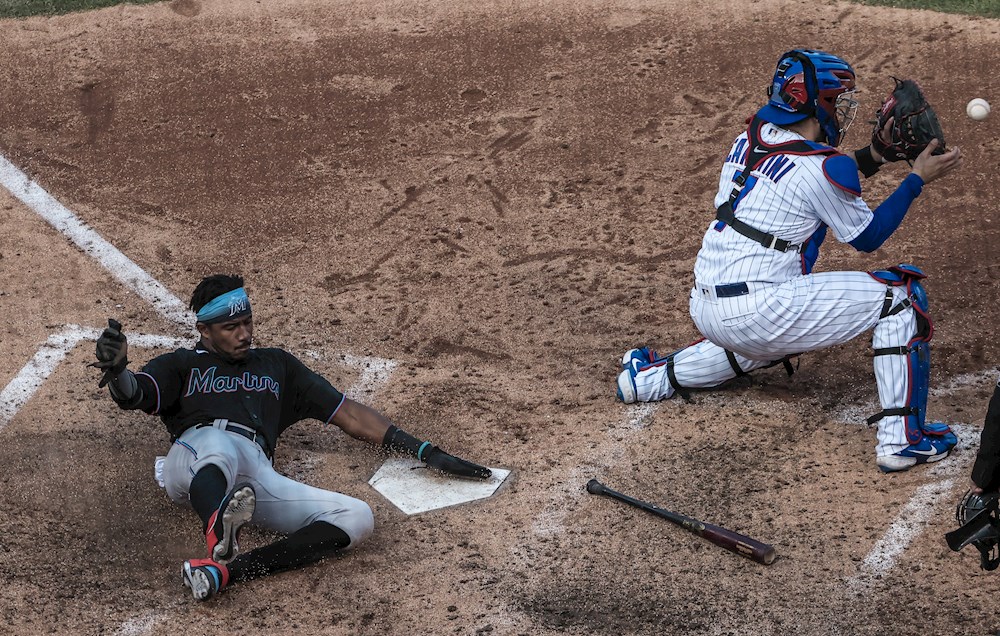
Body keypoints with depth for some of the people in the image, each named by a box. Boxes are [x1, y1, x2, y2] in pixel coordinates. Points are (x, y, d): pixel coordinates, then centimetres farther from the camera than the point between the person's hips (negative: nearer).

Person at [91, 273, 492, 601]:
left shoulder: (276, 364, 36)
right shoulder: (182, 364, 27)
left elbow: (349, 414, 33)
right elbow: (132, 395, 5)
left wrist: (426, 452, 25)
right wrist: (116, 370, -21)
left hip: (257, 477, 3)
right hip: (195, 456, -3)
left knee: (357, 517, -21)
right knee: (220, 445, -39)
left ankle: (224, 571, -41)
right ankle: (219, 530, -73)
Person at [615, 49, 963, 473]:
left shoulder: (751, 139, 10)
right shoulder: (823, 166, -13)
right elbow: (867, 237, 1)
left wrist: (872, 155, 18)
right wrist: (918, 179, 6)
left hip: (704, 310, 9)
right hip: (756, 313, -9)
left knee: (769, 339, 43)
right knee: (902, 294, -4)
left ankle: (650, 376, 36)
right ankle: (901, 439, -7)